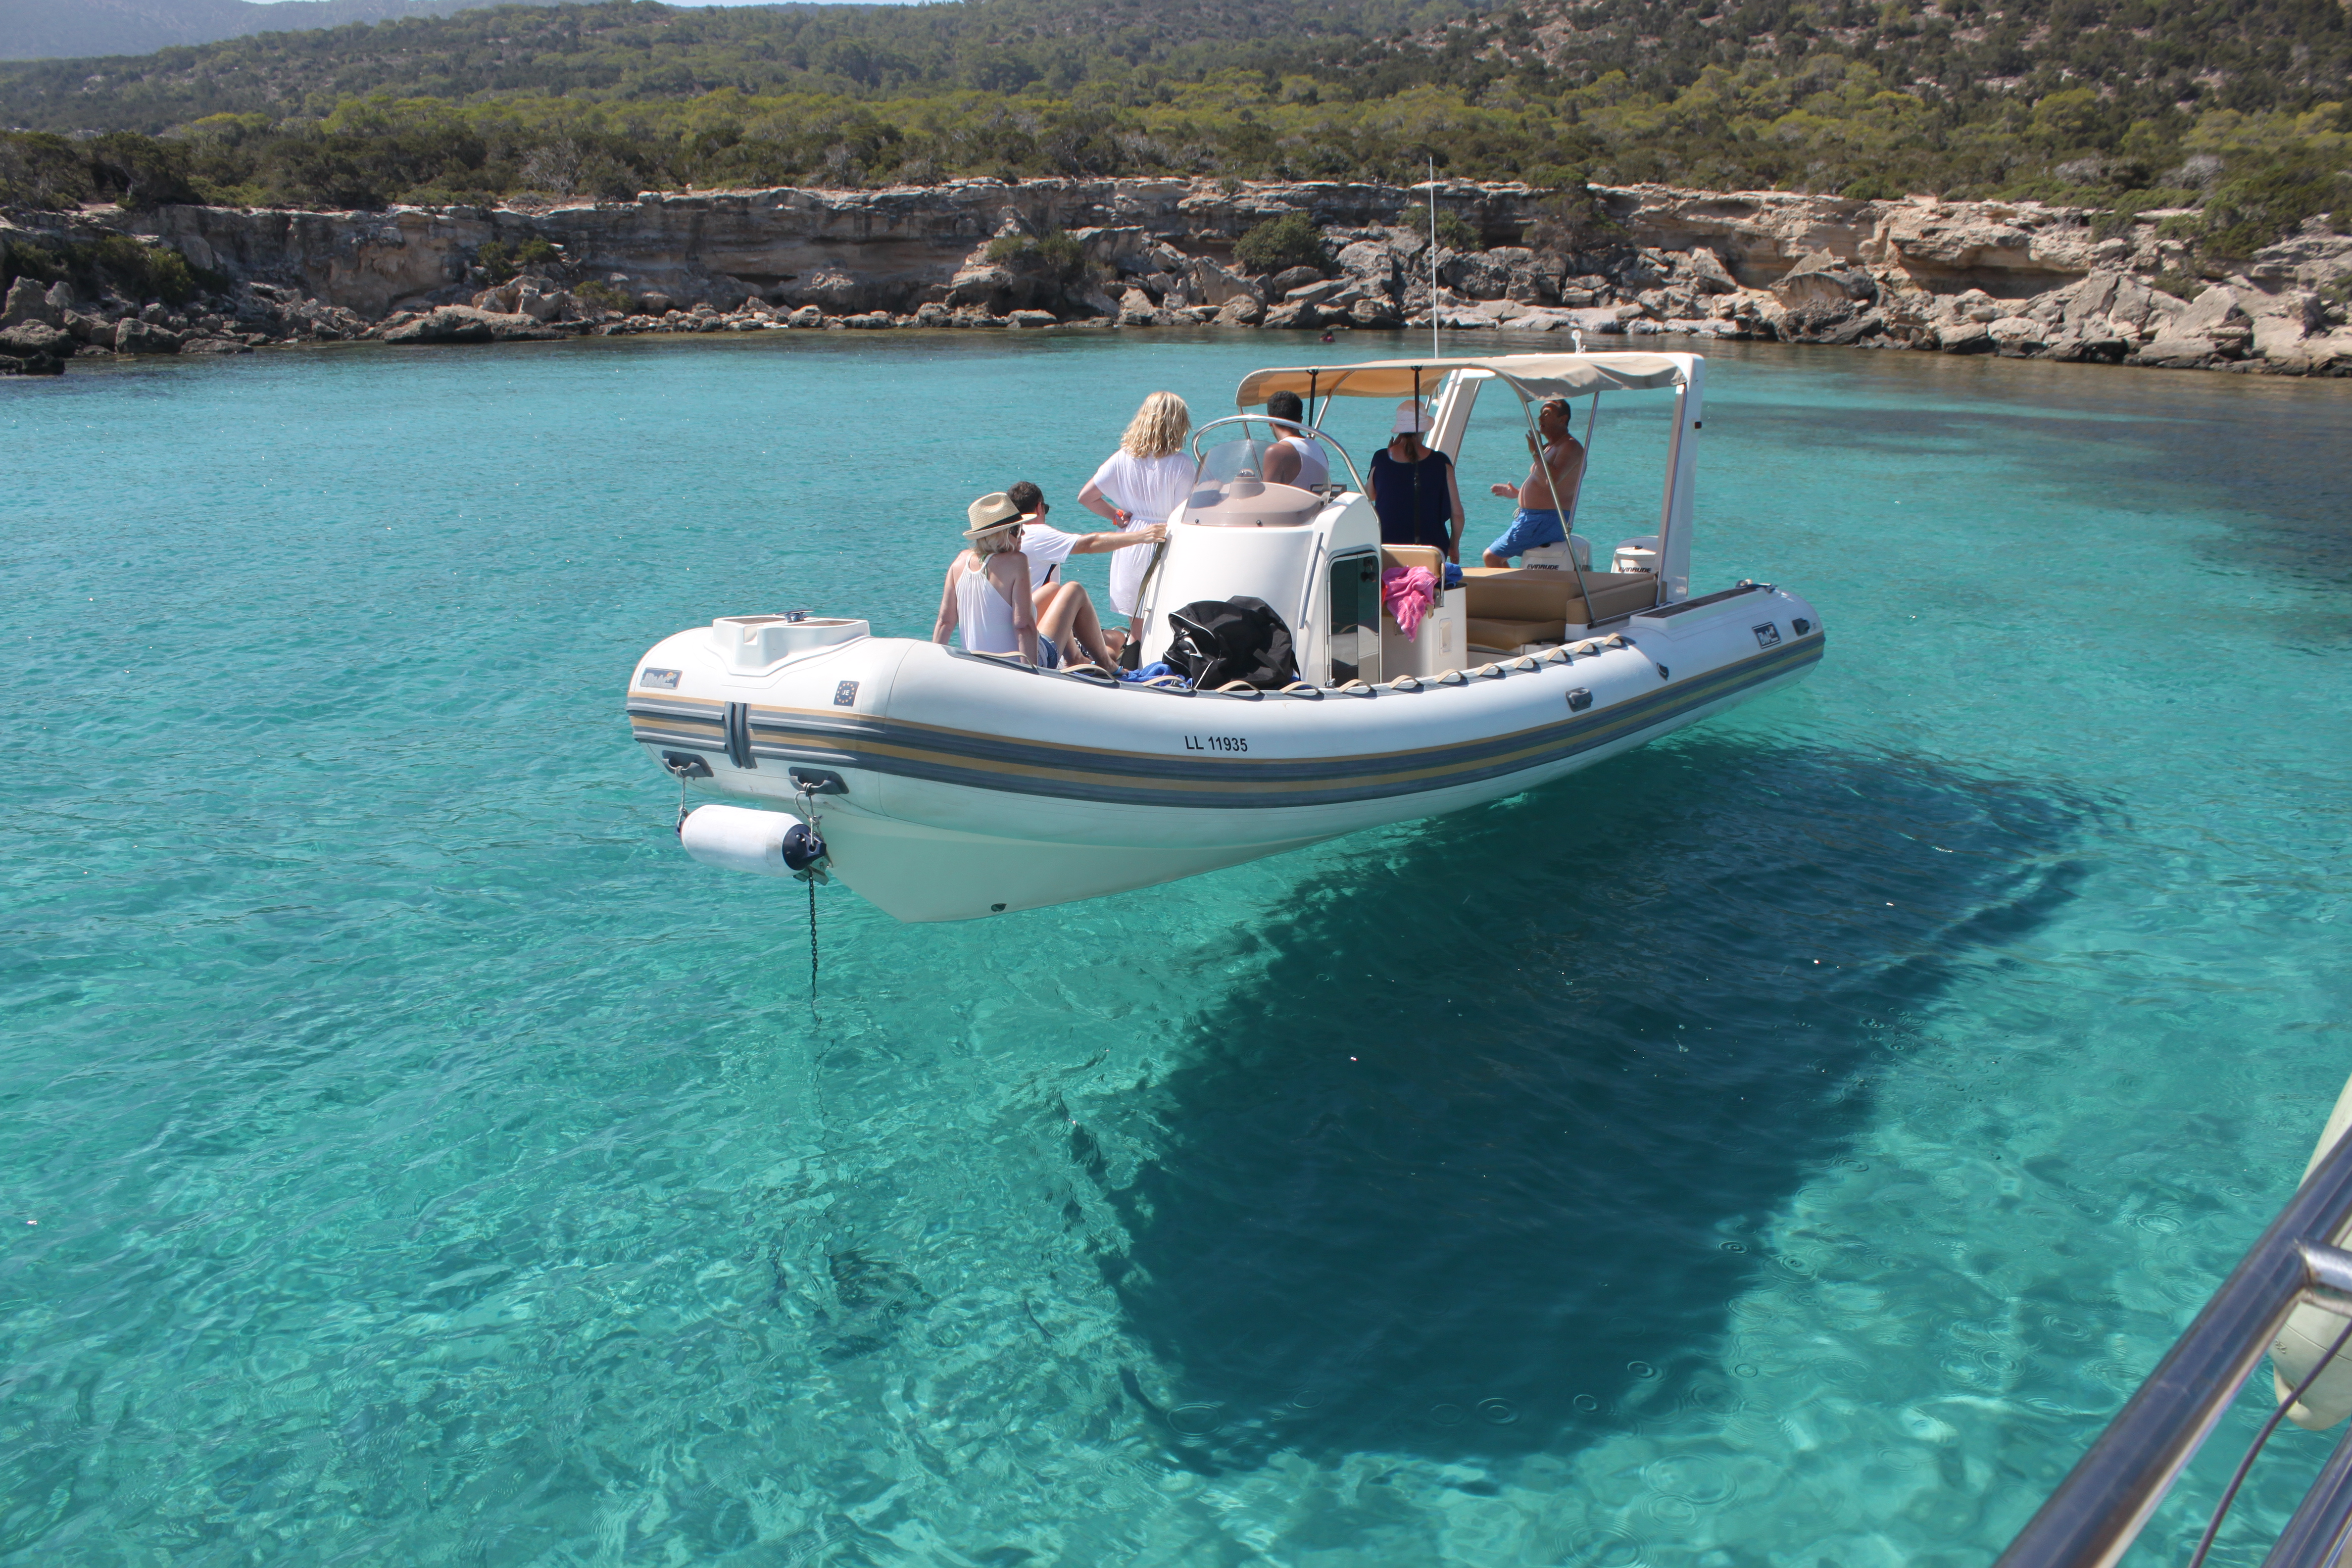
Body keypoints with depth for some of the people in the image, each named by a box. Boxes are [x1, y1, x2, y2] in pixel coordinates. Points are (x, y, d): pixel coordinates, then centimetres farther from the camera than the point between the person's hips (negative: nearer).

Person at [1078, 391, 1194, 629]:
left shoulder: (1123, 458, 0)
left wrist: (1117, 516, 11)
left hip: (1131, 545, 5)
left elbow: (1085, 497, 4)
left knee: (1137, 630, 13)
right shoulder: (1181, 463, -14)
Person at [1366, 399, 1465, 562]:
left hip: (1387, 547, 1)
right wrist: (1454, 546, 15)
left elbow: (1370, 495, 17)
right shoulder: (1440, 462, -5)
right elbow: (1457, 513, -2)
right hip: (1432, 548, -1)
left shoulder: (1381, 459, -3)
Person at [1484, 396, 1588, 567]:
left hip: (1547, 521, -11)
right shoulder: (1550, 447, 20)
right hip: (1534, 518, 11)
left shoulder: (1571, 447, -13)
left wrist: (1536, 452, -23)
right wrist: (1516, 492, 18)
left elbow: (1553, 479, -30)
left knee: (1492, 557, -13)